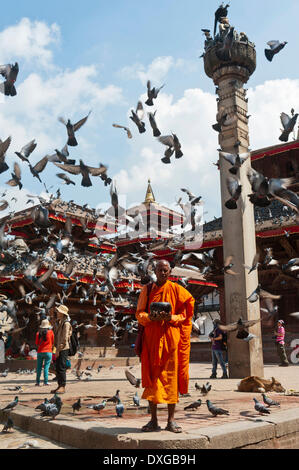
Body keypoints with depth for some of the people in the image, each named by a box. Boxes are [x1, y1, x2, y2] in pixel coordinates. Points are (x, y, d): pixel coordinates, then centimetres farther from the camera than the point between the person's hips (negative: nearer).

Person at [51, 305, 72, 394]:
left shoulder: (66, 324, -13)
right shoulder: (58, 323, 16)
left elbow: (65, 338, -18)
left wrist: (58, 350, -18)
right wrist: (56, 348, 15)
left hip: (63, 349, -9)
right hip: (59, 349, 9)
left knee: (61, 368, -8)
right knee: (58, 368, 11)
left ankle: (63, 387, -3)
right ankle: (60, 386, 18)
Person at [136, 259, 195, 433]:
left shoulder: (176, 289, 4)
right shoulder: (147, 290, 9)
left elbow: (184, 314, 3)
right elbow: (139, 313, 7)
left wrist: (171, 318, -16)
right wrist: (150, 317, -15)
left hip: (171, 337, -1)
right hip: (151, 337, 2)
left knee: (171, 376, -2)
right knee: (151, 377, 1)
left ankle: (171, 420, 7)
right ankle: (154, 420, 9)